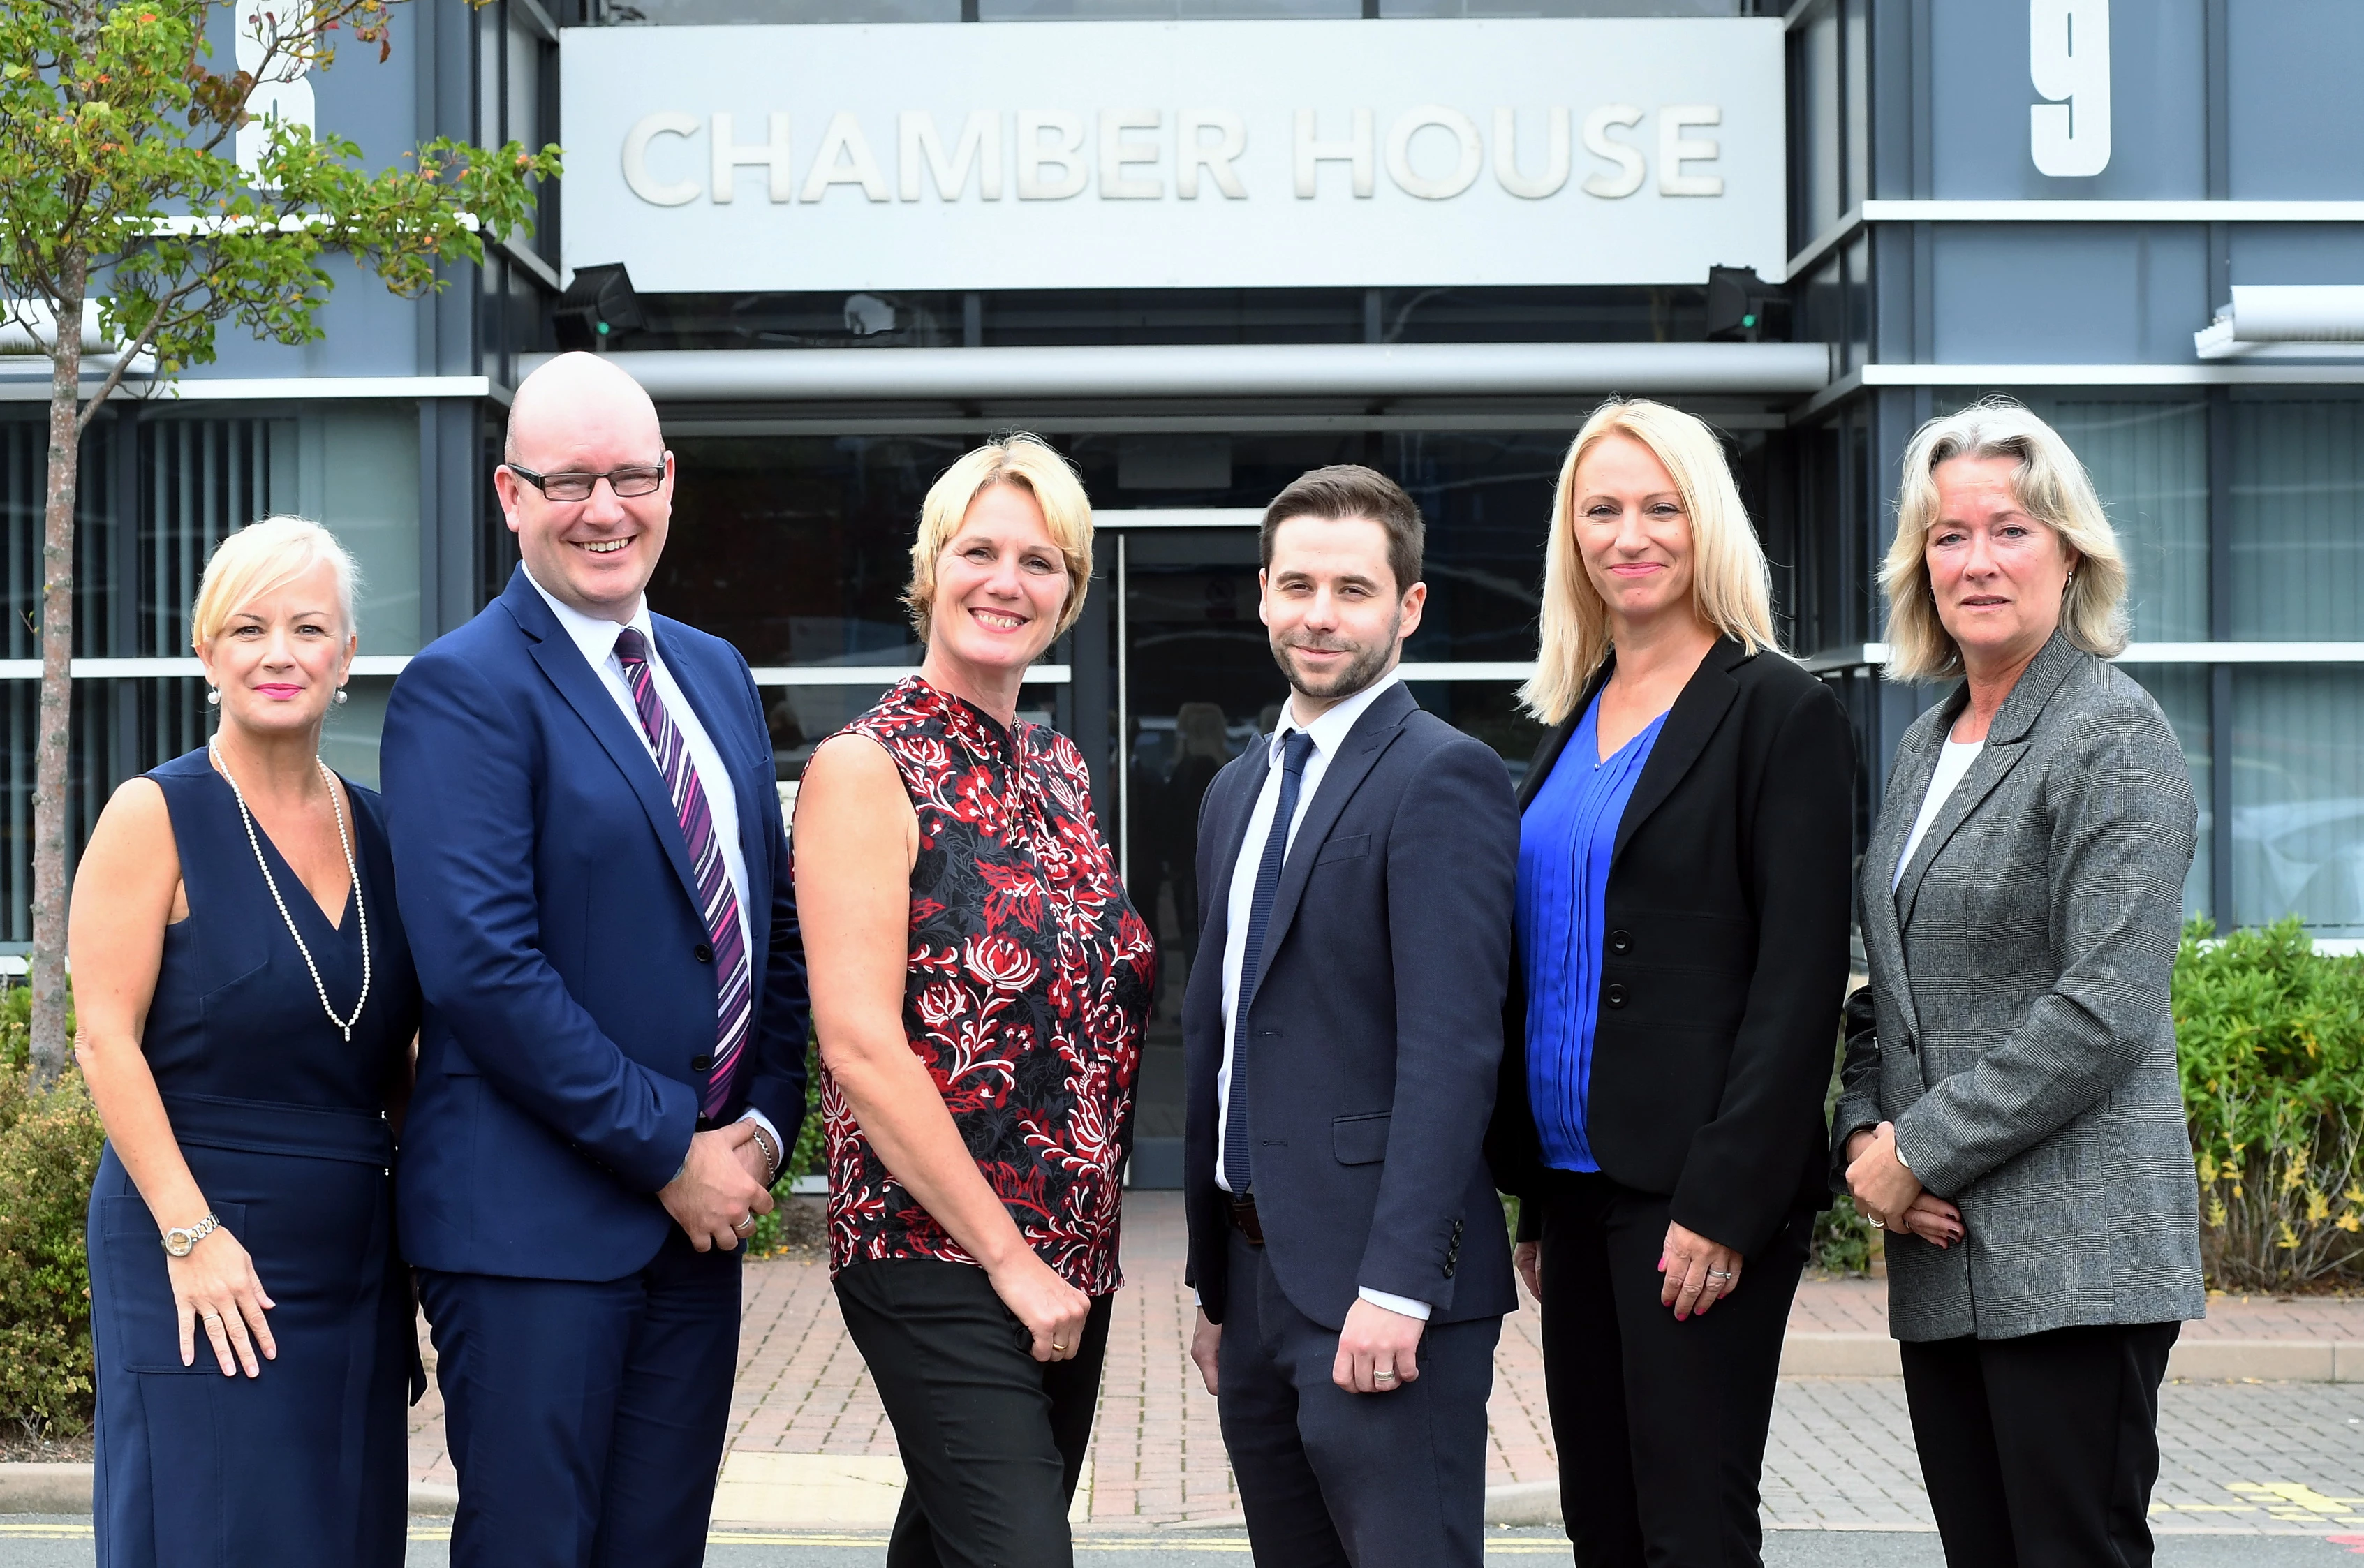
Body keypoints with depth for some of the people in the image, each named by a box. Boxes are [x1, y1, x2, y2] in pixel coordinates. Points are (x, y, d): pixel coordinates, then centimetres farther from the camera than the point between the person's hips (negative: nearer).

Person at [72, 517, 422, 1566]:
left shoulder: (374, 829, 9)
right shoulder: (156, 816, -6)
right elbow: (105, 1039, -10)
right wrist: (193, 1236, -16)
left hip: (357, 1263, 5)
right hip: (202, 1267, -5)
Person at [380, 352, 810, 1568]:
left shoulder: (715, 673, 14)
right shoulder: (463, 689, -10)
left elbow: (773, 920, 18)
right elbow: (482, 966, -18)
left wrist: (763, 1125, 3)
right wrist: (670, 1152, -14)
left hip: (702, 1200, 7)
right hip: (534, 1217, -7)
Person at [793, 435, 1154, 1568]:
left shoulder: (1059, 771, 13)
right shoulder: (864, 769, -9)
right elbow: (861, 1045, -15)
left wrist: (1073, 1253, 11)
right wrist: (1006, 1256, -14)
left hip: (1068, 1261, 7)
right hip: (937, 1258, -7)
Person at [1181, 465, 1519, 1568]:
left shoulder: (1444, 776, -10)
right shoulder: (1239, 790, 17)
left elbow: (1452, 1046, -18)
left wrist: (1396, 1284, -23)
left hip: (1380, 1290, -8)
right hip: (1255, 1272, 8)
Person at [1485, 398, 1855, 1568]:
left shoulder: (1780, 712, -7)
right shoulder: (1571, 721, 14)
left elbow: (1800, 980, -12)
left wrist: (1727, 1201, -17)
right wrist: (1534, 1197, 14)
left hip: (1695, 1189, -7)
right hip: (1576, 1179, 7)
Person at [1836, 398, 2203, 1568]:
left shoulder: (2113, 733, -7)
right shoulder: (1926, 746, 17)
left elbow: (2101, 1008, -16)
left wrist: (1923, 1154, -13)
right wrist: (1864, 1136, 1)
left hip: (2071, 1253, -7)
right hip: (1938, 1254, 7)